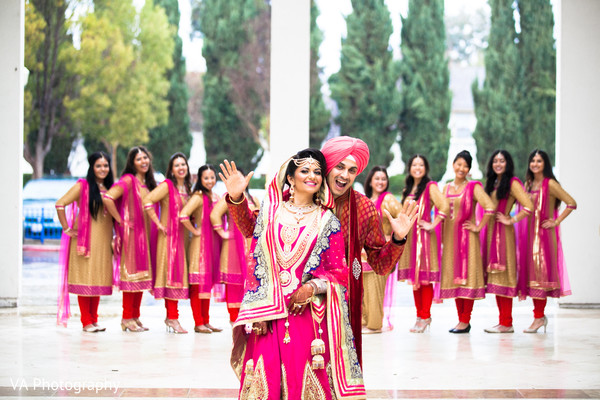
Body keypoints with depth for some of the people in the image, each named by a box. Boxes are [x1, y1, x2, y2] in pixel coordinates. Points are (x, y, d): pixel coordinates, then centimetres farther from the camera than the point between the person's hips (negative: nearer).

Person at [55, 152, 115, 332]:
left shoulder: (110, 188, 12)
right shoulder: (83, 186, -5)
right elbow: (60, 204, -11)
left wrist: (114, 237, 12)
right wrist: (67, 229, -10)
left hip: (103, 241, 6)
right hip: (85, 240, -5)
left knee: (98, 279, 8)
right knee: (85, 279, -3)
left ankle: (94, 320, 15)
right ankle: (86, 322, 1)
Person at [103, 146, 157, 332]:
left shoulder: (148, 183, 14)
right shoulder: (128, 181, -10)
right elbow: (107, 198, -22)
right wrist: (120, 220, -15)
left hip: (145, 233, 8)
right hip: (131, 233, -8)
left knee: (141, 274, 9)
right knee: (131, 273, -6)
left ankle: (135, 316, 15)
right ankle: (127, 318, 0)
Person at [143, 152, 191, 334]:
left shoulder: (187, 188, 13)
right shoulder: (167, 185, -8)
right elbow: (147, 201, -21)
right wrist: (158, 224, -17)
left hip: (182, 236, 7)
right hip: (168, 235, -7)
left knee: (178, 273, 8)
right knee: (171, 273, -7)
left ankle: (170, 316, 17)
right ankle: (173, 318, -5)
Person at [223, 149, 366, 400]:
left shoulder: (327, 221, 7)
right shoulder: (270, 210, 10)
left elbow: (338, 273, 5)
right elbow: (256, 261, 8)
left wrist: (312, 287, -11)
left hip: (305, 312, 0)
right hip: (268, 314, 1)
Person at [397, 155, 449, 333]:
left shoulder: (430, 186, -5)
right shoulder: (408, 189, 17)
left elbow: (445, 206, -17)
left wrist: (432, 225, -15)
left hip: (424, 236, -7)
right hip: (409, 236, 7)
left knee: (425, 278, -6)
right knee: (414, 278, 8)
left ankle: (425, 317, -2)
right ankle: (420, 315, 15)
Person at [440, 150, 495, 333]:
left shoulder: (473, 187, -5)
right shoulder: (447, 188, 13)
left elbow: (490, 207, -17)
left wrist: (478, 227, -14)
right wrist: (442, 237, 10)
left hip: (466, 236, -6)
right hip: (450, 237, 6)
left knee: (467, 276, -6)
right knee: (454, 276, 7)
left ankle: (465, 321, -4)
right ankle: (461, 320, 13)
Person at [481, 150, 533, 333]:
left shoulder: (512, 183, -8)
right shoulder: (492, 182, 17)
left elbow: (529, 206, -18)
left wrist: (510, 220, -12)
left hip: (503, 233, -8)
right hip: (490, 231, 8)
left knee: (502, 276, -8)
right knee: (494, 277, 7)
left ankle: (506, 323, -6)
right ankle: (503, 321, 10)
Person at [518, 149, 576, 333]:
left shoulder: (550, 184, -7)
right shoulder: (529, 184, 13)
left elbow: (571, 203, -12)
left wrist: (556, 222, -13)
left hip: (544, 233, -7)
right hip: (529, 232, 7)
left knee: (540, 270, -7)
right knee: (530, 270, 6)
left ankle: (539, 316, -3)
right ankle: (540, 315, 14)